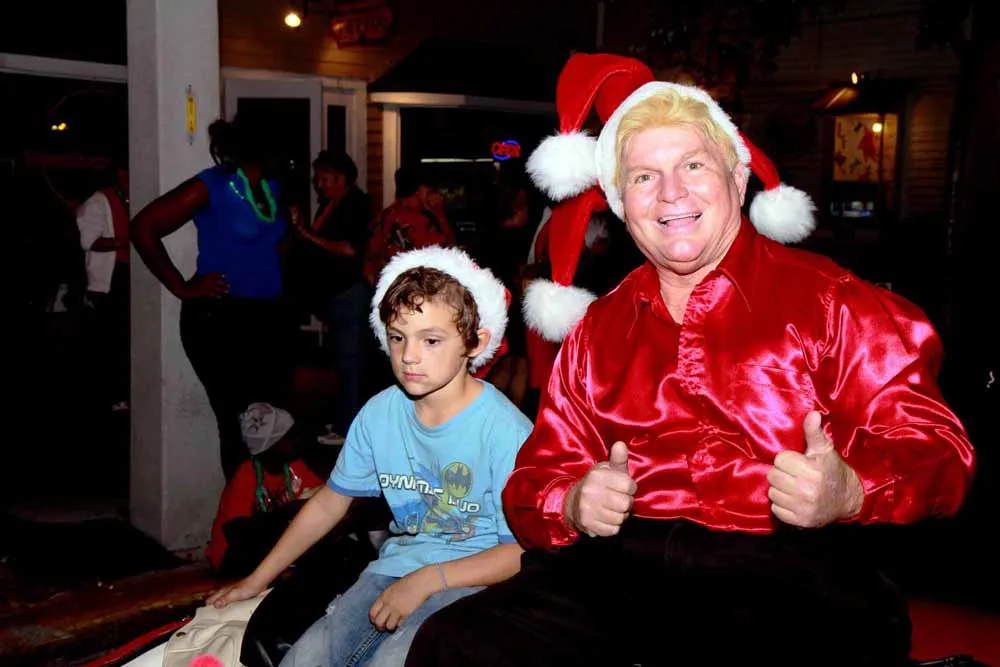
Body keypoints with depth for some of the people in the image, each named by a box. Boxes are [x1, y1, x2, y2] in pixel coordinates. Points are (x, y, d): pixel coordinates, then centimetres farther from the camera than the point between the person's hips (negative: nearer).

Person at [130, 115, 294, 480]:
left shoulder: (271, 188, 14)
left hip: (269, 317, 7)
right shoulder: (213, 186, -7)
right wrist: (182, 287, -10)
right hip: (221, 319, -7)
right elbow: (143, 228, -10)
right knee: (239, 423, -4)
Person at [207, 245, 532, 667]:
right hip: (395, 565, 4)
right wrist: (258, 579, 17)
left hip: (470, 580, -4)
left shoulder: (503, 430, -16)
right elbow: (329, 503, 13)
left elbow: (522, 549, -13)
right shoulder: (379, 414, 0)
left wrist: (428, 580, -21)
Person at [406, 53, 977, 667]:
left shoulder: (827, 300, 8)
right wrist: (573, 505, -7)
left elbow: (933, 444, 3)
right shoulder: (597, 329, 19)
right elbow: (537, 478, 17)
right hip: (616, 567, 3)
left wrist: (849, 492, -18)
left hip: (785, 575, -2)